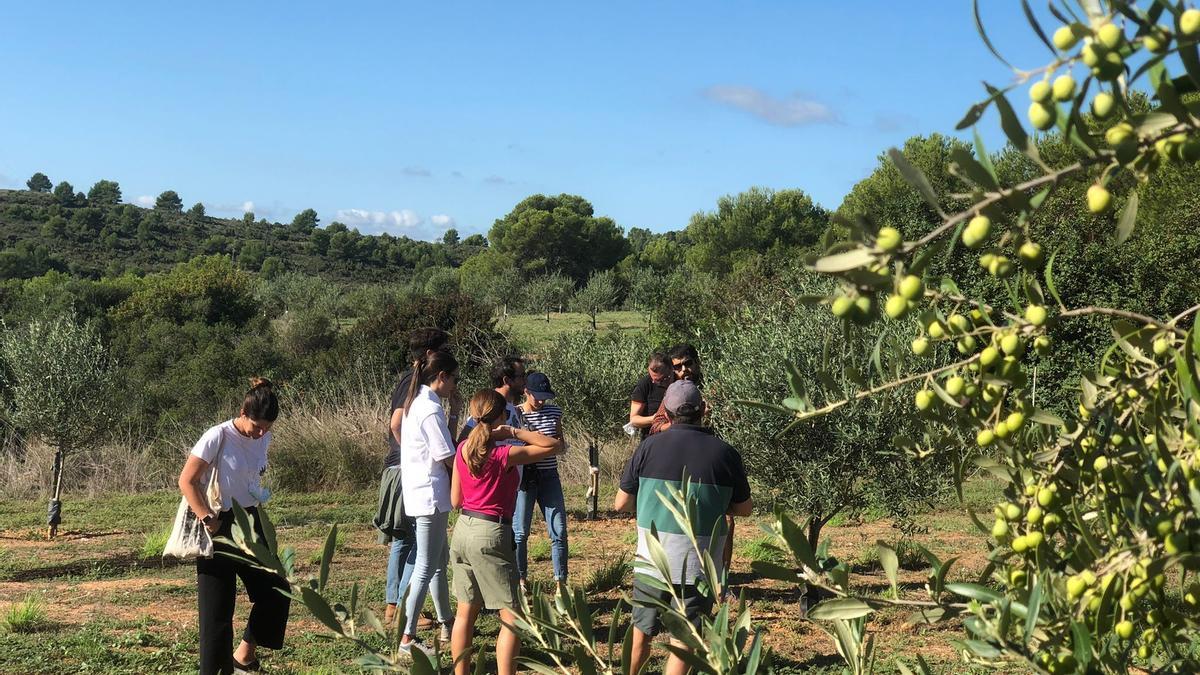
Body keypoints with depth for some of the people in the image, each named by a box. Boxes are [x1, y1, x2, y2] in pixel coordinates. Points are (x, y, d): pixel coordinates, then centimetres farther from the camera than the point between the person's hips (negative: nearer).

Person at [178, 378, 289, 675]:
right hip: (219, 527, -7)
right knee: (217, 606, -3)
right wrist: (207, 518, -21)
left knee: (276, 590, 4)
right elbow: (187, 481, -15)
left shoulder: (264, 439, 2)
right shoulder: (218, 437, -18)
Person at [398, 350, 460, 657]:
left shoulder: (416, 403, 12)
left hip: (419, 492, 10)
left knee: (439, 561, 20)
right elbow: (448, 457, -16)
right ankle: (407, 637, -2)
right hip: (431, 494, -10)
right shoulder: (431, 409, -18)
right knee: (426, 567, -5)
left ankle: (446, 624, 31)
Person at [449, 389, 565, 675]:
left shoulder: (463, 450, 2)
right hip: (491, 535, -7)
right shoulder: (505, 454, -15)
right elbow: (555, 446, -12)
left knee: (466, 612, 14)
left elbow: (455, 500, 8)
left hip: (462, 530, 7)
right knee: (511, 616, 0)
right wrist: (515, 432, -13)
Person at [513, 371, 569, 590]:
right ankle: (521, 579, 18)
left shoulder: (554, 412, 5)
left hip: (549, 476, 3)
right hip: (524, 478, -3)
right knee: (520, 532, 2)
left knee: (559, 531, 0)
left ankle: (561, 581, 9)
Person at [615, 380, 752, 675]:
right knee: (684, 640, 6)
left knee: (641, 633, 17)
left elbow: (621, 503, 2)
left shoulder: (649, 447, -5)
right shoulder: (725, 453, -5)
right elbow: (744, 508, 7)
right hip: (699, 562, -1)